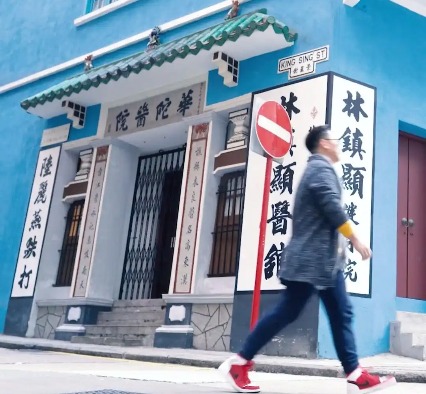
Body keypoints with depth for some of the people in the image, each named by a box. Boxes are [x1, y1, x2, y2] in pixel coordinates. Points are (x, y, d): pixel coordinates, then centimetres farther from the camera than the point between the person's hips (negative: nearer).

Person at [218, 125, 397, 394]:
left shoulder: (319, 169, 23)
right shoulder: (321, 168, -8)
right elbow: (333, 208, -19)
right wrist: (356, 240, -13)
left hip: (324, 259, 11)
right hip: (312, 258, -11)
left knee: (341, 314, 5)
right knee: (287, 312, -7)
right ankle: (238, 364, 0)